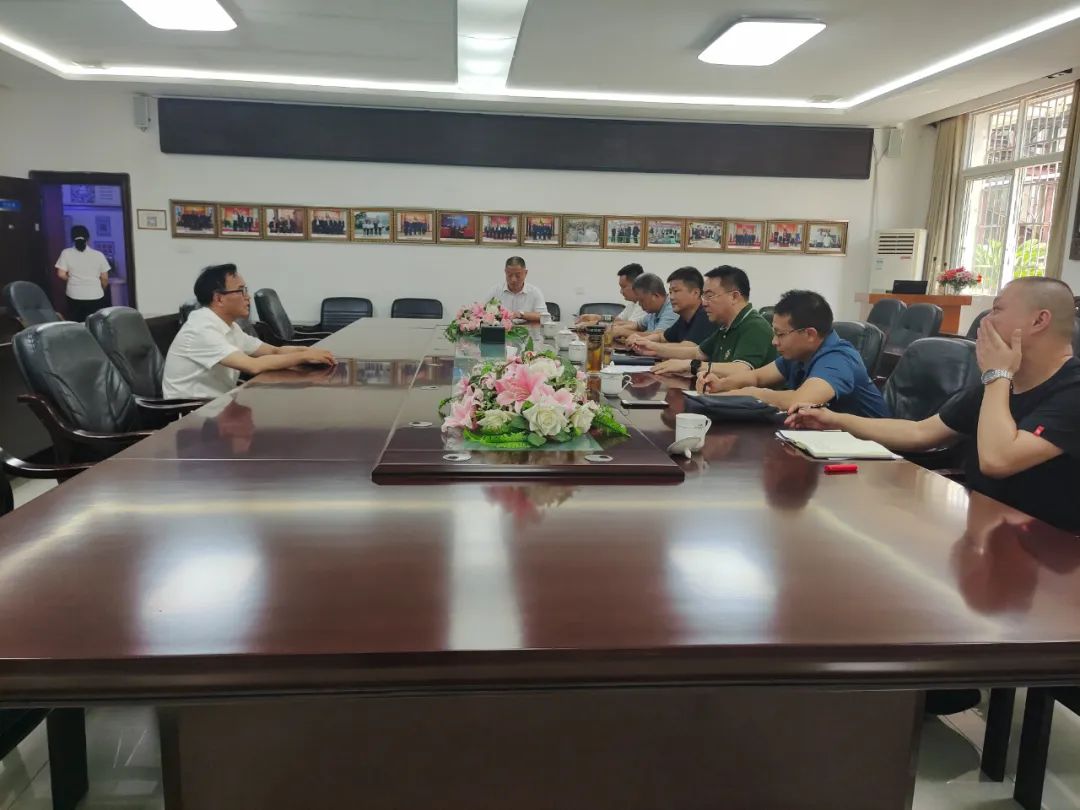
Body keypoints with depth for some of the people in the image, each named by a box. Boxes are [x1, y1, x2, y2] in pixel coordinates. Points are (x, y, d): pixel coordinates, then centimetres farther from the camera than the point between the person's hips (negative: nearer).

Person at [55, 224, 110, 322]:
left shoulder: (66, 253, -2)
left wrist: (71, 280, 14)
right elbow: (105, 278, 1)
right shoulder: (99, 255, -2)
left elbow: (61, 275, -6)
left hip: (75, 297, 0)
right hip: (96, 297, 0)